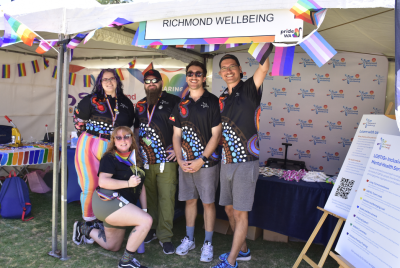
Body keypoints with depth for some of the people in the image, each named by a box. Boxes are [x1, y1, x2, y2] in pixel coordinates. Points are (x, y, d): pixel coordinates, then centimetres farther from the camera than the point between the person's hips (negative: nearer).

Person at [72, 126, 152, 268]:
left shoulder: (135, 159, 13)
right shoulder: (110, 158, -9)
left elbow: (141, 186, 15)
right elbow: (102, 181, -22)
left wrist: (144, 209, 9)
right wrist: (128, 183, -26)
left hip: (120, 205, 9)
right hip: (107, 202, -9)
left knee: (113, 247, 22)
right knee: (146, 221, -24)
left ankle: (84, 229, 37)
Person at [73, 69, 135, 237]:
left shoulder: (126, 103, 9)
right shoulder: (92, 100, 0)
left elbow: (128, 126, 20)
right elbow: (78, 118, 9)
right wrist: (88, 136, 10)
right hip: (89, 147, -2)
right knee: (90, 186, -2)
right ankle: (88, 223, 13)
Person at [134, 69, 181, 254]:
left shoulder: (173, 101, -3)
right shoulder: (140, 105, 15)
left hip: (166, 160, -5)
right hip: (146, 161, 5)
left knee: (166, 198, -3)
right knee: (149, 196, 12)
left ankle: (165, 236, 8)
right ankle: (152, 229, 28)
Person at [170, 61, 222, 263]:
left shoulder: (213, 101, -5)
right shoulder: (181, 104, 9)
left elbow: (216, 134, -9)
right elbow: (176, 135, 9)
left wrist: (201, 160, -13)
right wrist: (180, 160, -3)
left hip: (207, 162, -4)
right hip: (185, 163, 4)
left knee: (208, 202, 4)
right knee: (189, 200, 13)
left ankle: (208, 244, 18)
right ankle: (189, 239, 28)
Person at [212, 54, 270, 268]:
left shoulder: (248, 90, -5)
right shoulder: (221, 99, 12)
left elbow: (263, 68, -23)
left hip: (245, 162, -7)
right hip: (226, 162, 7)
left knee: (240, 212, 2)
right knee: (230, 210, 16)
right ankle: (242, 250, 36)